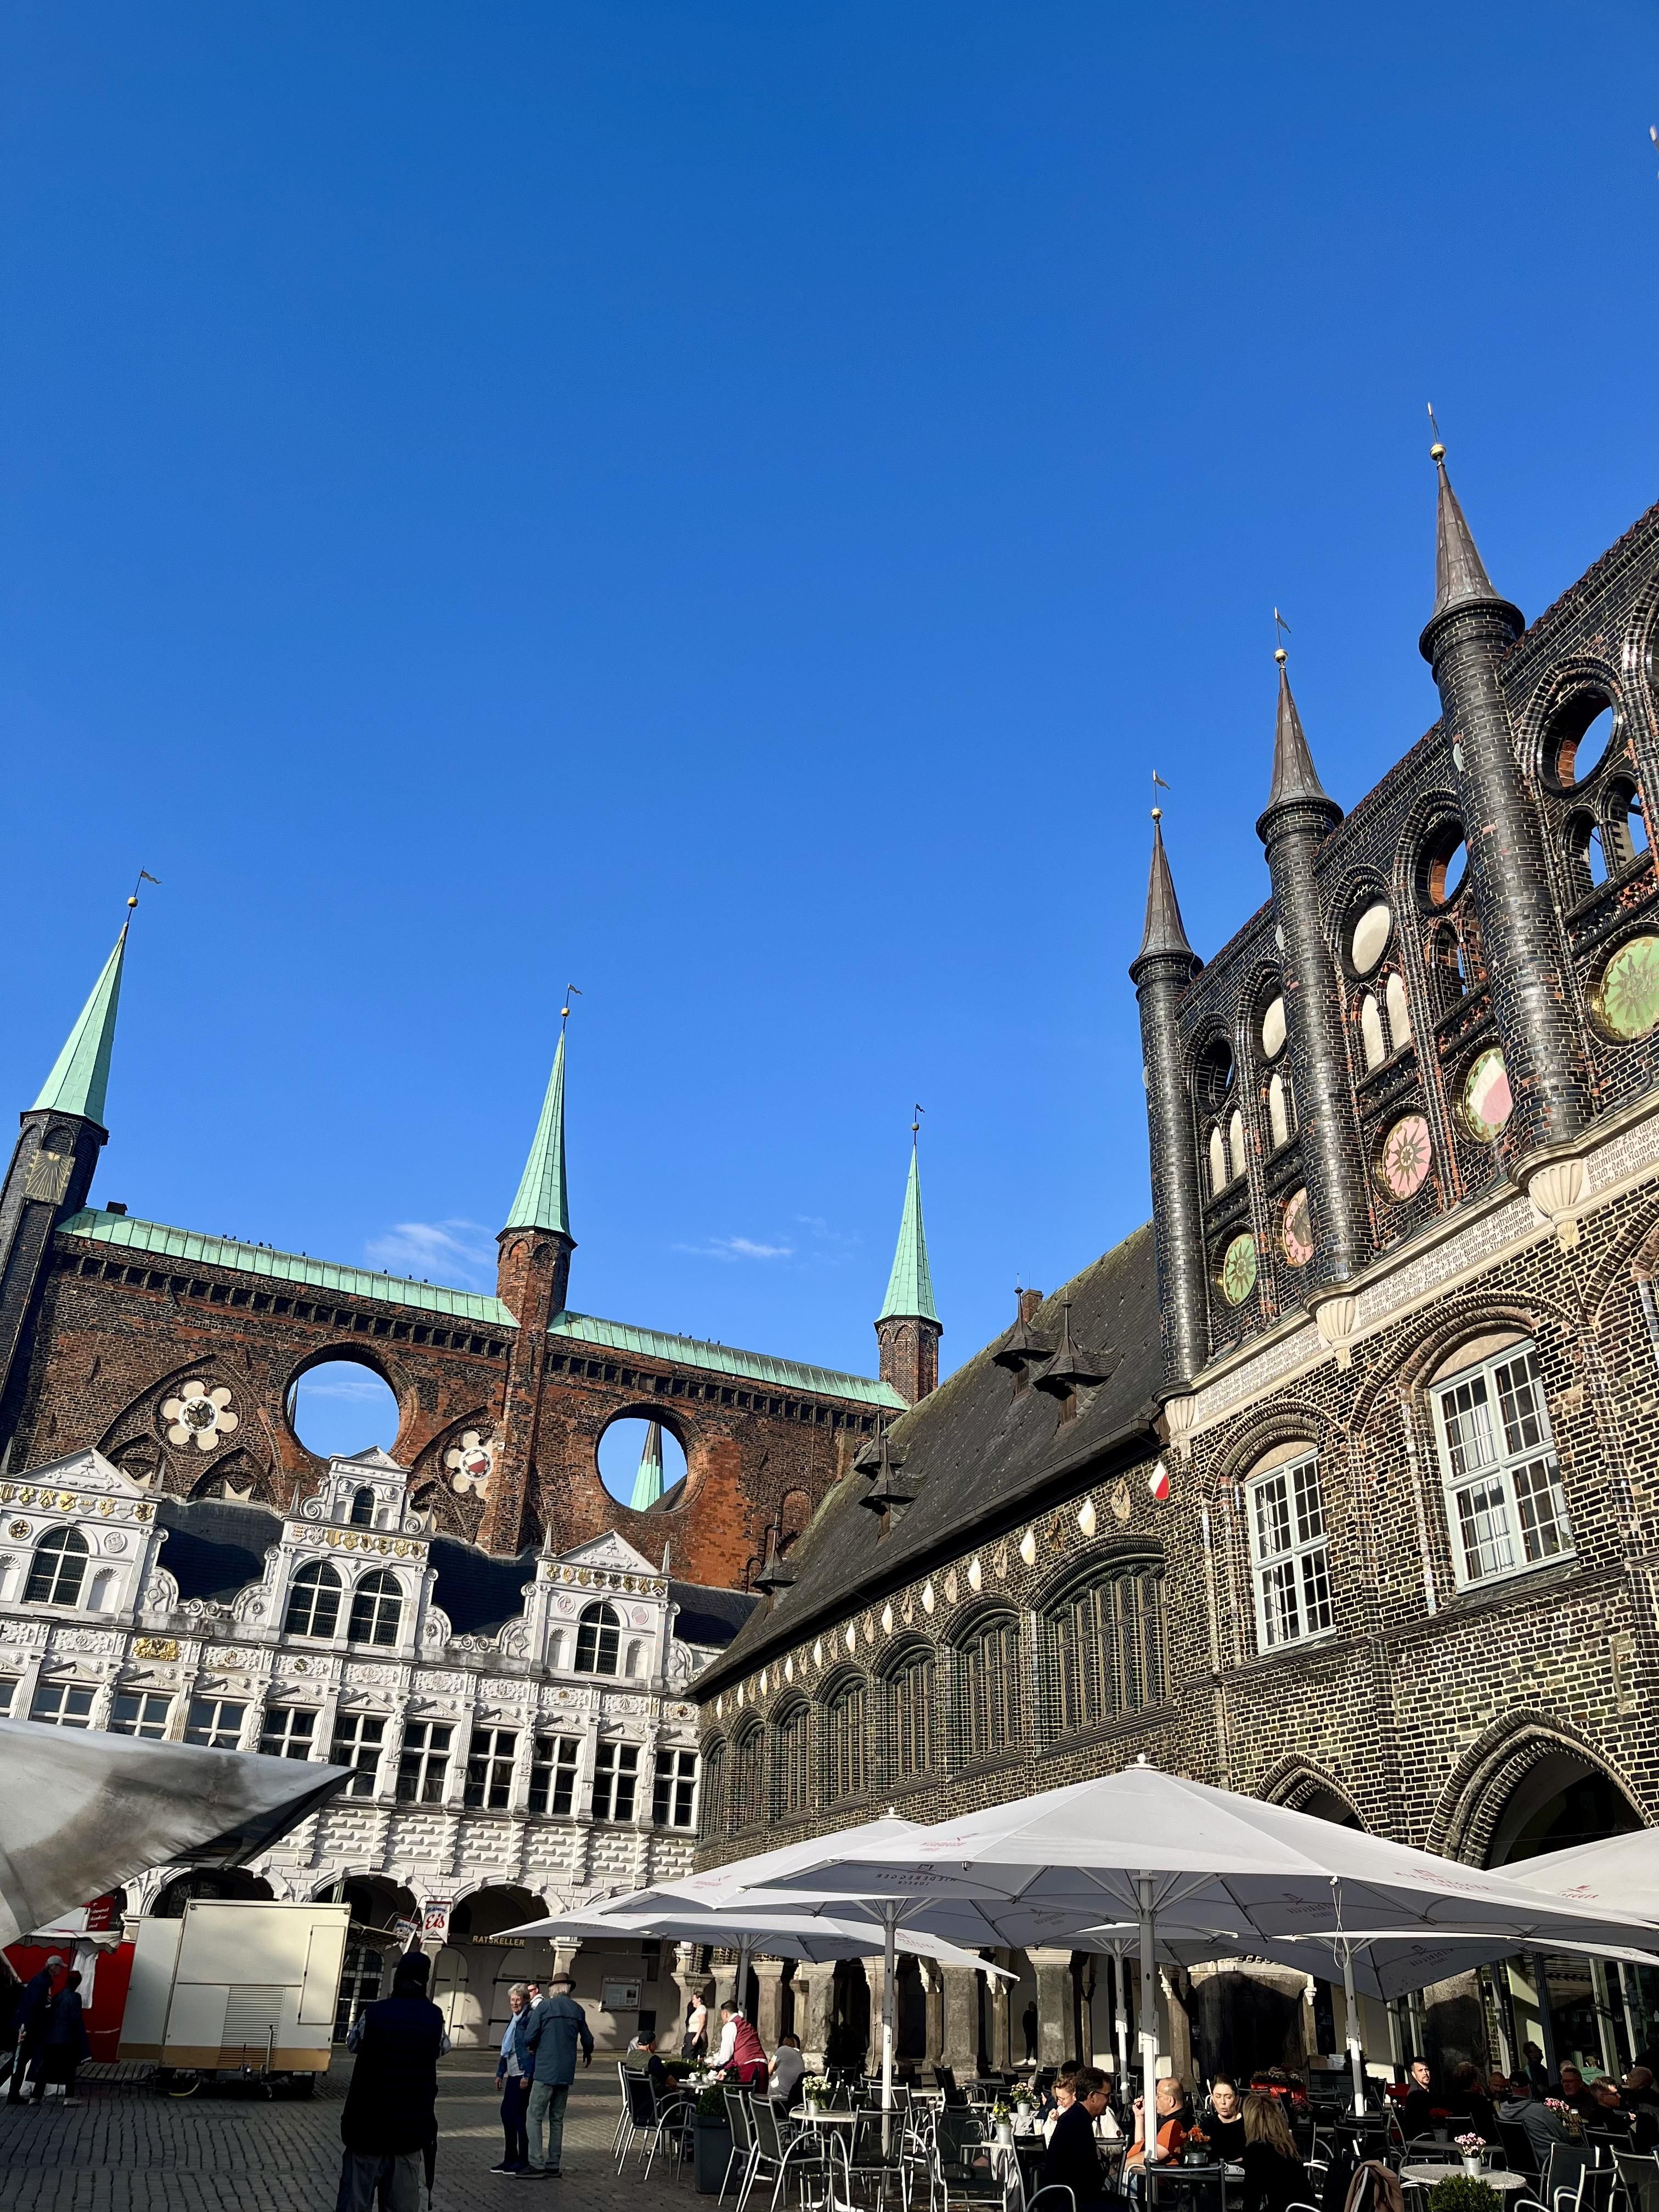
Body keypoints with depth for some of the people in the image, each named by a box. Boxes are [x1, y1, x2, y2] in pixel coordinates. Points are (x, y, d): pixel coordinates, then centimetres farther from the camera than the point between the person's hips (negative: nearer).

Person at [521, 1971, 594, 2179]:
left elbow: (529, 2038, -10)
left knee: (534, 2116, 0)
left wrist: (531, 2049, 14)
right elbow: (588, 2040, 15)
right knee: (557, 2119, 13)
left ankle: (537, 2163, -8)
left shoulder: (544, 2007, -6)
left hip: (545, 2071, -5)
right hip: (566, 2073, 5)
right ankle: (554, 2166, 14)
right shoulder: (577, 2010, 6)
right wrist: (587, 2054, 37)